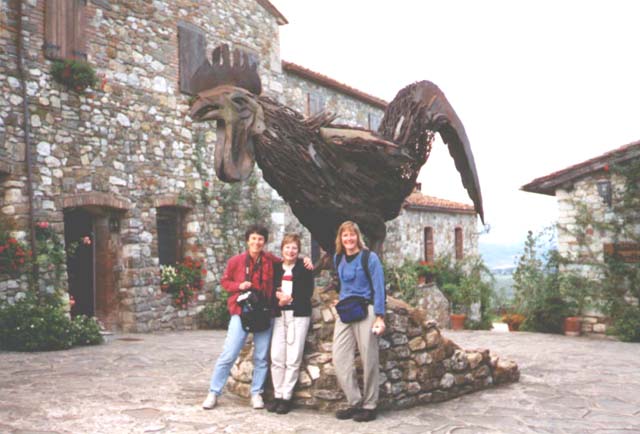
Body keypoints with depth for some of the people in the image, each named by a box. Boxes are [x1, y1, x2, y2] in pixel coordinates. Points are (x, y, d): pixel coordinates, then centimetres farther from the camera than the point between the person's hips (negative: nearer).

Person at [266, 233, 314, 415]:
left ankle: (286, 397, 3)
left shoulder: (304, 268, 3)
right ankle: (277, 395, 8)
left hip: (299, 315, -3)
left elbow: (308, 292, -3)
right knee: (276, 357, -3)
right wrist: (277, 295, -9)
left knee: (293, 358, -5)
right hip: (279, 315, 3)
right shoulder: (275, 267, 13)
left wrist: (291, 298, -13)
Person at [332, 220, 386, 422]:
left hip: (365, 311, -5)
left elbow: (378, 288, -8)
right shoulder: (338, 258, 11)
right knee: (340, 358, -1)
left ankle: (369, 406, 9)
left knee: (368, 360, -1)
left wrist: (379, 317, -14)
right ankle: (355, 402, 9)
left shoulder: (369, 258, -4)